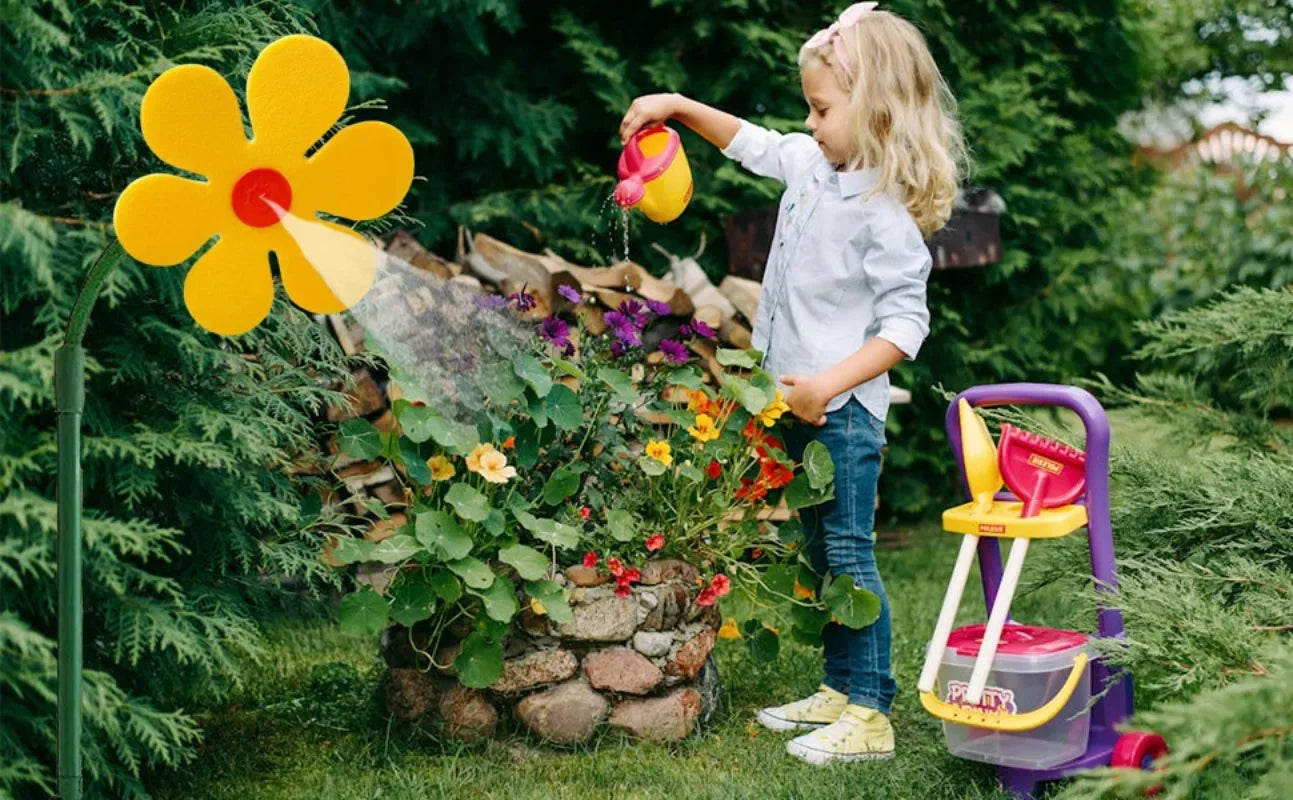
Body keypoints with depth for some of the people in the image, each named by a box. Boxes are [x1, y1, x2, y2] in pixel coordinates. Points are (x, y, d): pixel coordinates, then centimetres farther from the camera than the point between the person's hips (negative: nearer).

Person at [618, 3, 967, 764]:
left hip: (843, 410, -9)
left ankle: (869, 716, 3)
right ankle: (840, 689, 26)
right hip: (796, 402, 9)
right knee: (821, 553, 15)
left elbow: (905, 324, -21)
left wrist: (827, 385, -27)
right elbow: (752, 143, 26)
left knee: (849, 555, -5)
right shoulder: (812, 166, 7)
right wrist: (680, 106, 18)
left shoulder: (885, 213, -19)